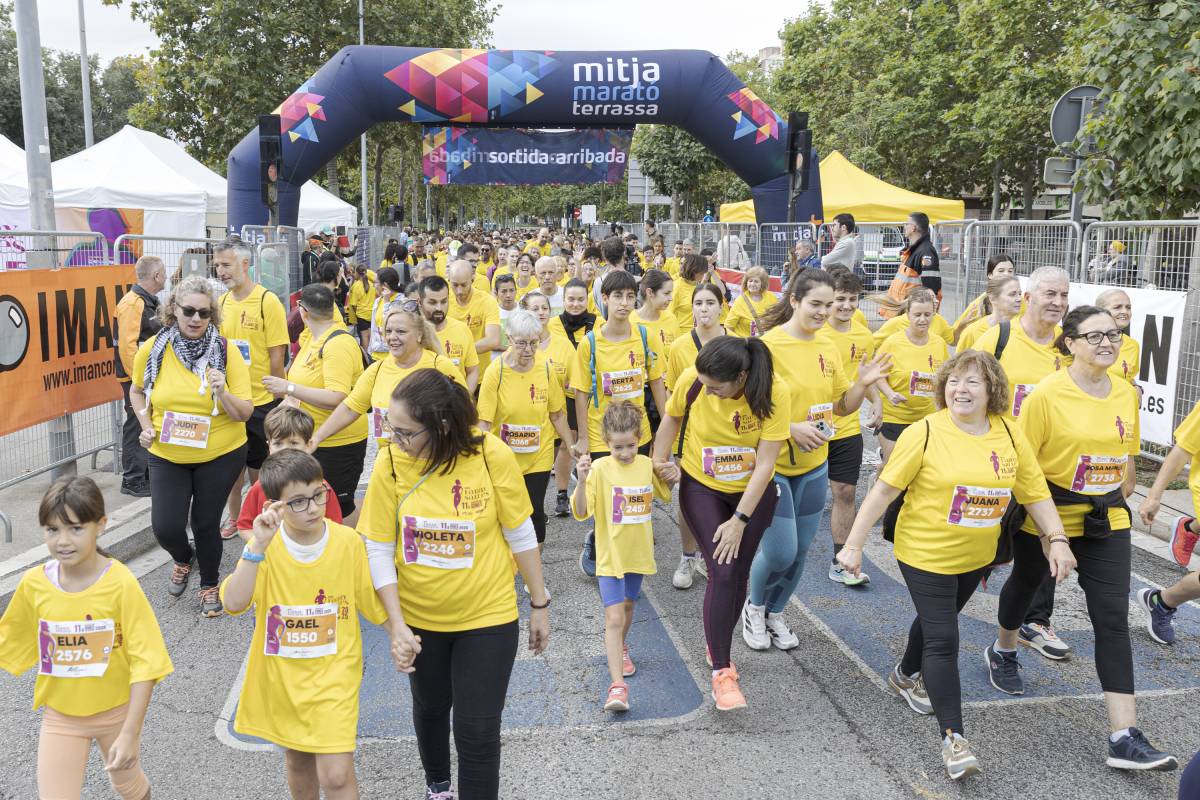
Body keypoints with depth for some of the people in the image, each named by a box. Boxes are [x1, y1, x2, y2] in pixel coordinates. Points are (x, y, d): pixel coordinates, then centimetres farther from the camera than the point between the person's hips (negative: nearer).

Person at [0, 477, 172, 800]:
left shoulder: (121, 583, -23)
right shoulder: (33, 583, -13)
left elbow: (145, 662, -20)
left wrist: (130, 733, -21)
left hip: (117, 711, -2)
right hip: (60, 715, 2)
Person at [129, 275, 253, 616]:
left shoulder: (227, 351, -12)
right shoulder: (152, 349, -7)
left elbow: (245, 413, -11)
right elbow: (137, 391, 14)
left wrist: (222, 392, -29)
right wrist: (146, 426, 0)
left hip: (220, 455, -1)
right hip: (167, 455, 2)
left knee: (206, 523, 7)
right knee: (165, 527, -4)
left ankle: (209, 585, 34)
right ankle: (183, 558, 34)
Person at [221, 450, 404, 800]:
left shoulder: (348, 541, -12)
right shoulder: (264, 547, -13)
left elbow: (372, 597, 0)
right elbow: (234, 603, -27)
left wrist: (399, 632, -9)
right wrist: (259, 545, -34)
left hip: (333, 672, -2)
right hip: (280, 674, 2)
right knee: (297, 759, 22)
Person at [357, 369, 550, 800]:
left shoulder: (492, 456, -22)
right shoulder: (389, 463, -18)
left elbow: (520, 535, -10)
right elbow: (379, 550, -10)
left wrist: (539, 605, -2)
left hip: (487, 617, -3)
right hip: (419, 618, 3)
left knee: (477, 731, 1)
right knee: (430, 708, 25)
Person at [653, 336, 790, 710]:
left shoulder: (774, 392, -26)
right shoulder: (691, 379, -22)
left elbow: (766, 462, -23)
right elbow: (672, 417, 1)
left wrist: (739, 521, -22)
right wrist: (659, 461, -2)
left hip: (752, 491, 1)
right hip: (701, 487, 0)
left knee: (738, 573, 8)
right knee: (722, 573, -11)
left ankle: (718, 646, 34)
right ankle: (721, 671, -1)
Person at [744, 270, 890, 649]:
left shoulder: (828, 346, 3)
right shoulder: (769, 344, -15)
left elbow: (842, 406, 9)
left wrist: (862, 383, -9)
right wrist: (792, 429, -24)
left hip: (814, 465, 6)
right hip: (773, 464, -6)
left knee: (800, 552, 14)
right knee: (779, 552, -5)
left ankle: (775, 613, 37)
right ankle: (754, 606, 26)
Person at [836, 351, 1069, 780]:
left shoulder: (1010, 436, -4)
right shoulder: (925, 433, -17)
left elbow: (1036, 494, 3)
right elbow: (884, 491, -15)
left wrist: (1057, 540, -9)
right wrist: (854, 545, -16)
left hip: (977, 556, 5)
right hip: (926, 555, -5)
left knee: (939, 622, 24)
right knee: (943, 640, -7)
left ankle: (906, 676, 50)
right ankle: (952, 737, 3)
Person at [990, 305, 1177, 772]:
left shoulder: (1126, 394, 1)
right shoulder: (1047, 394, -16)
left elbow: (1127, 456, 13)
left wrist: (1120, 500, 16)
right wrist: (1040, 521, -12)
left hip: (1107, 522, 4)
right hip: (1046, 518, -3)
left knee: (1113, 618, -4)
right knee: (1026, 584, 20)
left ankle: (1123, 737, -2)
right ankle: (1003, 651, 52)